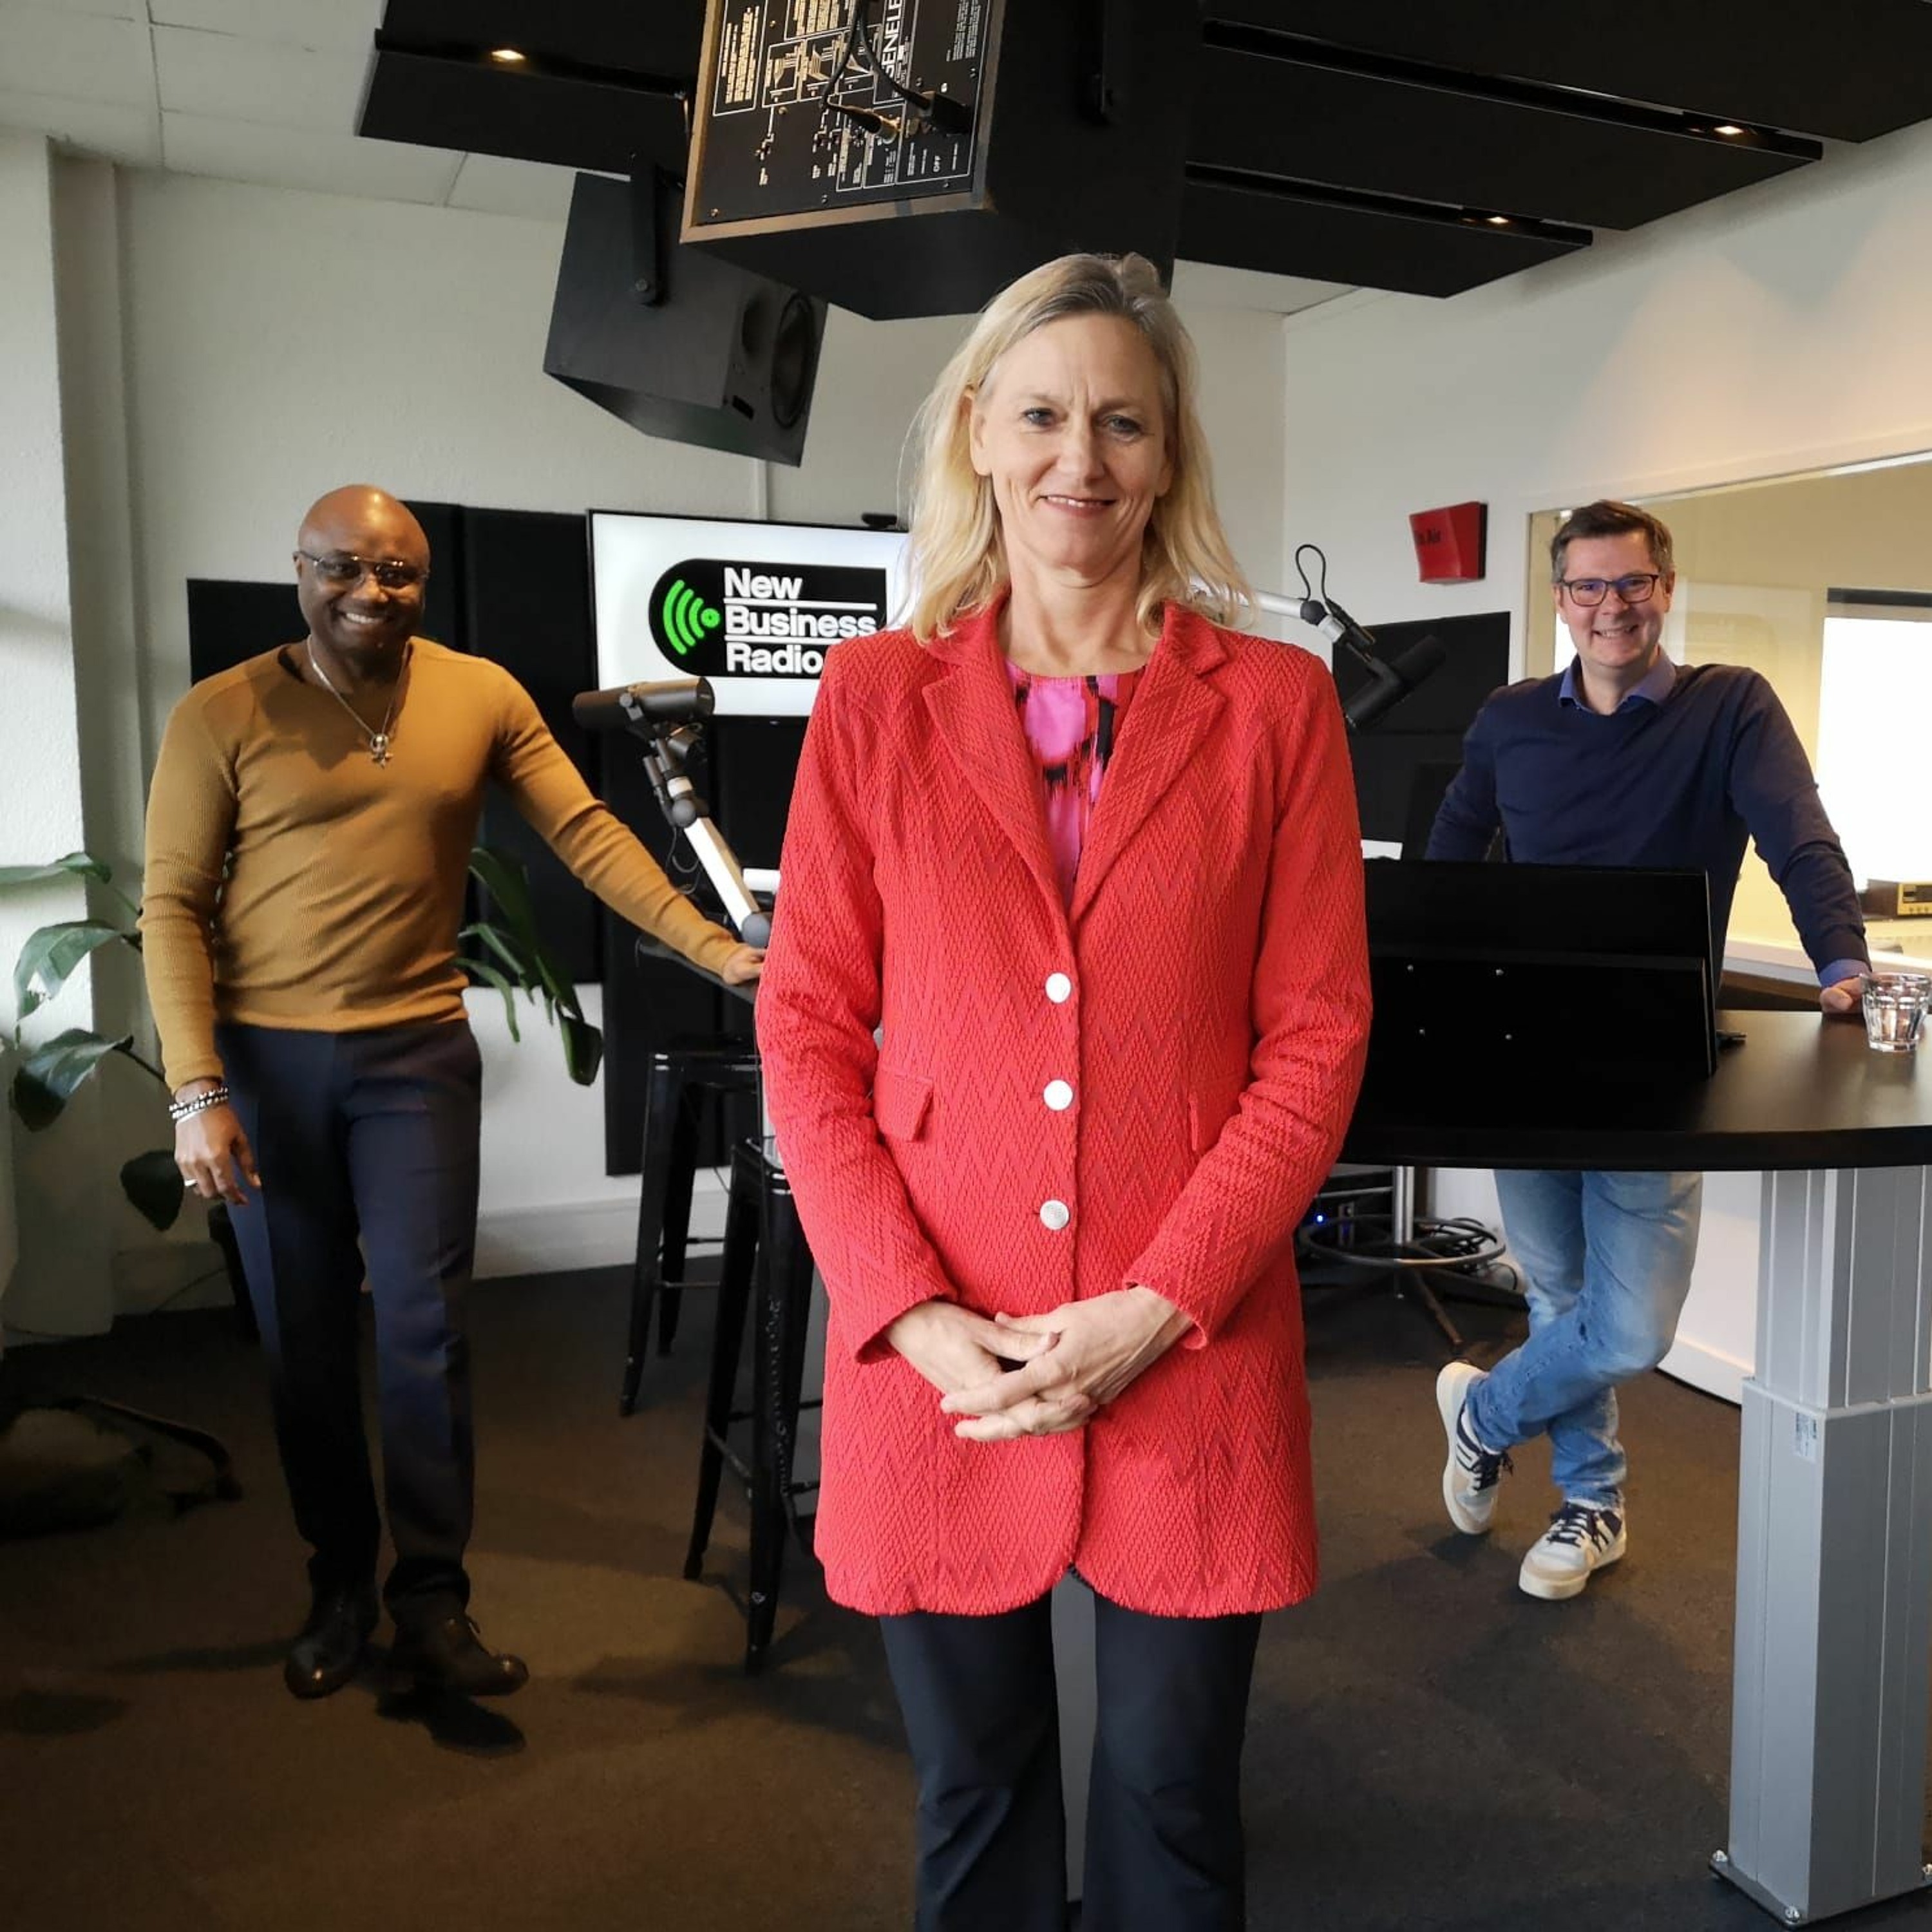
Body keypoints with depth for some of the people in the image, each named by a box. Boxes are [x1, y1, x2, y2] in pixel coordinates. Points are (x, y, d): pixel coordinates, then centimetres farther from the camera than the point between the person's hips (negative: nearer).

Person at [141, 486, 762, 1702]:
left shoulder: (482, 697, 1)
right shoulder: (222, 717, -3)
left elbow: (586, 834, -2)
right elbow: (173, 907, -4)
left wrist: (714, 949, -12)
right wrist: (196, 1092, -11)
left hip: (418, 1053, 0)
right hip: (264, 1059, 0)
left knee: (426, 1328, 0)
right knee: (305, 1342, 9)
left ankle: (432, 1602, 15)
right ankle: (340, 1589, 28)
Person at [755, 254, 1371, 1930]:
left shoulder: (1275, 704, 2)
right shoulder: (876, 696, 4)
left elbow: (1317, 1036, -1)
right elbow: (807, 1028, 1)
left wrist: (1153, 1308, -11)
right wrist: (916, 1315, -9)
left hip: (1190, 1354, 0)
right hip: (935, 1355, 1)